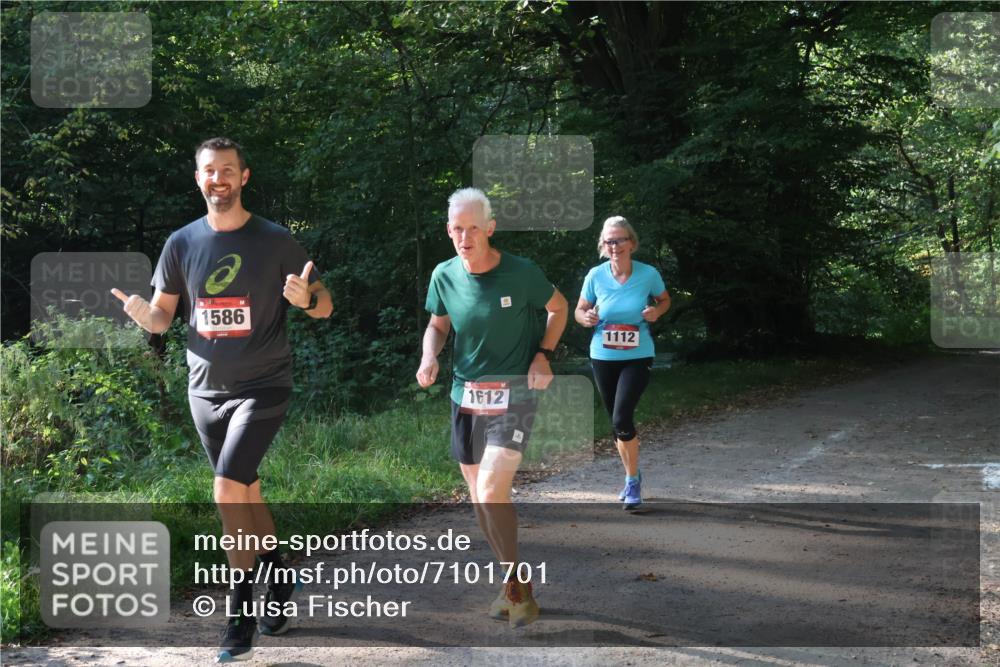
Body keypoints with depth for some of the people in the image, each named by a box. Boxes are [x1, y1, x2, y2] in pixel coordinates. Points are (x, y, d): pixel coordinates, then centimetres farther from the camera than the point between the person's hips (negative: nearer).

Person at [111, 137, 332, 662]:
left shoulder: (274, 240, -6)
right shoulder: (182, 243, 3)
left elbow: (324, 306, 0)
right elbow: (162, 318, 6)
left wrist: (306, 298, -23)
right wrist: (144, 314, -18)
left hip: (262, 387, -4)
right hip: (205, 389, 4)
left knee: (229, 490, -17)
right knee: (246, 494, 14)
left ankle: (240, 613, -5)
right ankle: (281, 576, 35)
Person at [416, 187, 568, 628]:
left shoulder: (521, 273, -13)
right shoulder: (444, 275, -3)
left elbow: (558, 307, 5)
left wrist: (543, 354, -7)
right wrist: (429, 357, -7)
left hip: (512, 397, -5)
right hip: (465, 396, 5)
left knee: (491, 492, -19)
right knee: (478, 496, 10)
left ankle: (515, 585, -1)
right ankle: (516, 586, 26)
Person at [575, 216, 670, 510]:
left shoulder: (648, 274, -10)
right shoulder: (596, 275, -7)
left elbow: (665, 300, 9)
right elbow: (580, 310, 6)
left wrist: (656, 312, -13)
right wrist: (585, 318, -17)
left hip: (637, 357, -3)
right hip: (603, 358, 3)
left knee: (621, 419, -18)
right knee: (617, 423, 13)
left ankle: (632, 480, 0)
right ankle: (632, 477, 33)